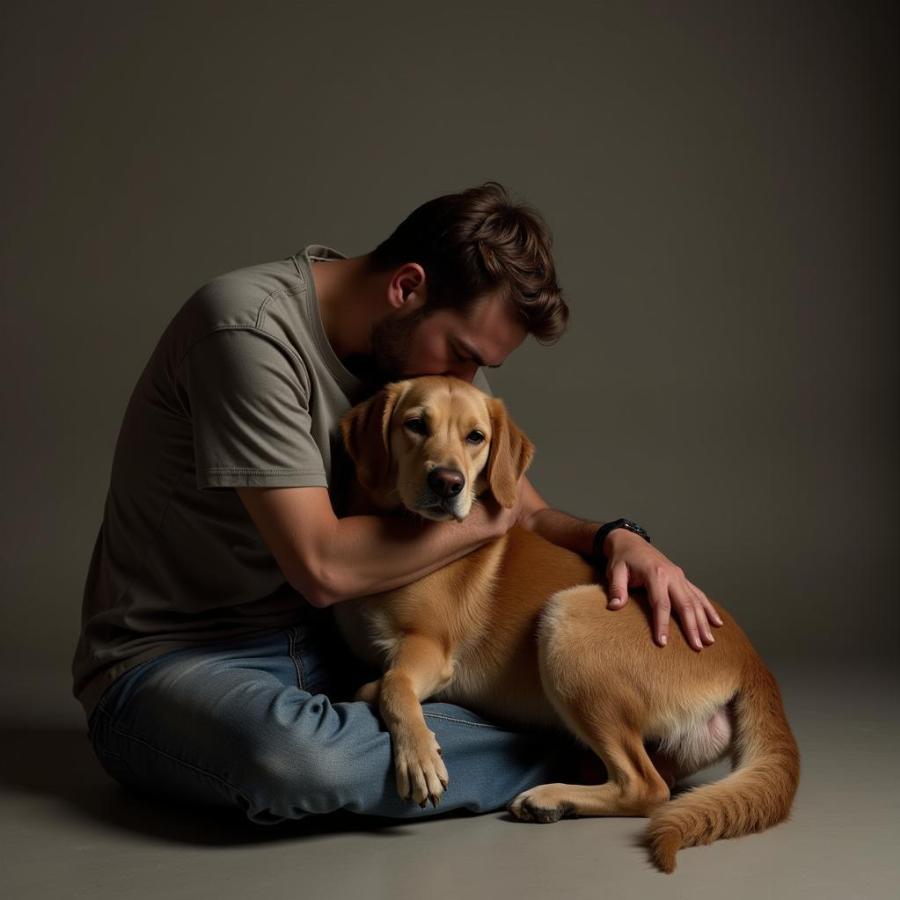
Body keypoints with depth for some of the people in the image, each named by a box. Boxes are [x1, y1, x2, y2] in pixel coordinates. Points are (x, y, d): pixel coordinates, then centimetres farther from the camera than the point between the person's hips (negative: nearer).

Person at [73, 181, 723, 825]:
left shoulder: (424, 346, 2)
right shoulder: (250, 330, -22)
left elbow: (525, 513, 8)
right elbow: (323, 565, -27)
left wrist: (612, 538, -14)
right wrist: (487, 516, -14)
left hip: (324, 645, 6)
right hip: (170, 662, -6)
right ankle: (575, 758, -22)